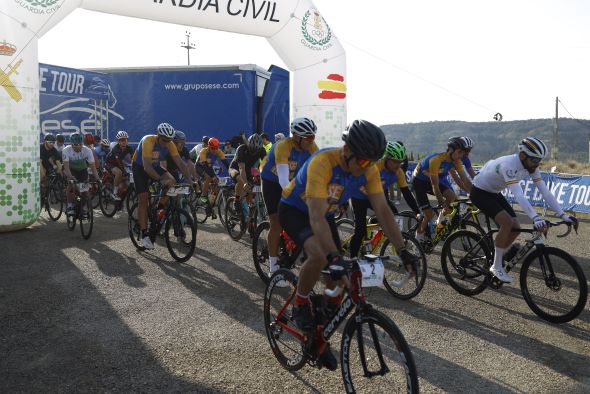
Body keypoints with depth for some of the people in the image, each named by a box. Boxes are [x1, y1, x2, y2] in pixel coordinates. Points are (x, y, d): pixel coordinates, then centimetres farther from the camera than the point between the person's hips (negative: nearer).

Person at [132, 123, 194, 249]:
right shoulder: (148, 141, -33)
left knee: (172, 182, -22)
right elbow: (146, 165, -40)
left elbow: (180, 163, -19)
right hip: (139, 167, -5)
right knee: (143, 199, -12)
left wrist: (190, 179, -31)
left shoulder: (170, 144, -18)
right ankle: (144, 235, -9)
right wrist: (161, 180, -50)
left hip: (155, 166, 5)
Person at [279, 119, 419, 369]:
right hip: (294, 210, -6)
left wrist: (403, 251, -26)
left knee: (339, 279, -2)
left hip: (325, 213, 6)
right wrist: (334, 258, -54)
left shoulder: (368, 169, -19)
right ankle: (300, 305, -5)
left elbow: (383, 210, -17)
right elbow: (316, 217, -44)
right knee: (319, 256, -35)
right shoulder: (322, 162, -37)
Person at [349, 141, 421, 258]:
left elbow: (407, 193, -13)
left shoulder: (399, 172, -15)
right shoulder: (375, 166, -33)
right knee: (360, 230, -12)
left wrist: (418, 213, -22)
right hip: (360, 197, -6)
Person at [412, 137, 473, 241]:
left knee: (452, 197, -19)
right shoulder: (436, 160, -34)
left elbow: (464, 178, -13)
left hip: (431, 180, 6)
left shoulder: (456, 160, -14)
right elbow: (435, 185, -33)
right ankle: (418, 237, 10)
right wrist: (443, 204, -31)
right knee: (429, 214, -13)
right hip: (419, 181, -6)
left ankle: (440, 220, 3)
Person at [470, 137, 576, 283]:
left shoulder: (531, 166, -9)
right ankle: (496, 267, -11)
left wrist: (563, 215, -17)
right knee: (507, 223, -24)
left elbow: (545, 192, -10)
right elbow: (519, 195, -42)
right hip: (480, 192, -8)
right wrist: (535, 218, -50)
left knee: (515, 227, -3)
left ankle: (497, 258, 15)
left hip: (494, 193, 8)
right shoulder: (509, 165, -34)